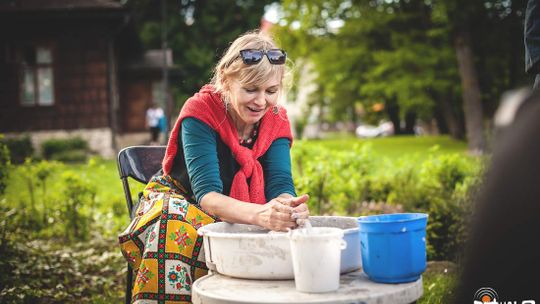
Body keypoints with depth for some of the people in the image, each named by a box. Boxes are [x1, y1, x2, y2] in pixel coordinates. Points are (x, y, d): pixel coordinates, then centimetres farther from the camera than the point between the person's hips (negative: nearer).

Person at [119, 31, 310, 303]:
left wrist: (291, 207, -48)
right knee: (176, 230, -38)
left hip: (240, 217, 4)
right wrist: (259, 214, -53)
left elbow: (280, 185, -21)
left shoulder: (277, 121, -9)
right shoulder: (200, 111, -22)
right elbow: (207, 193, -33)